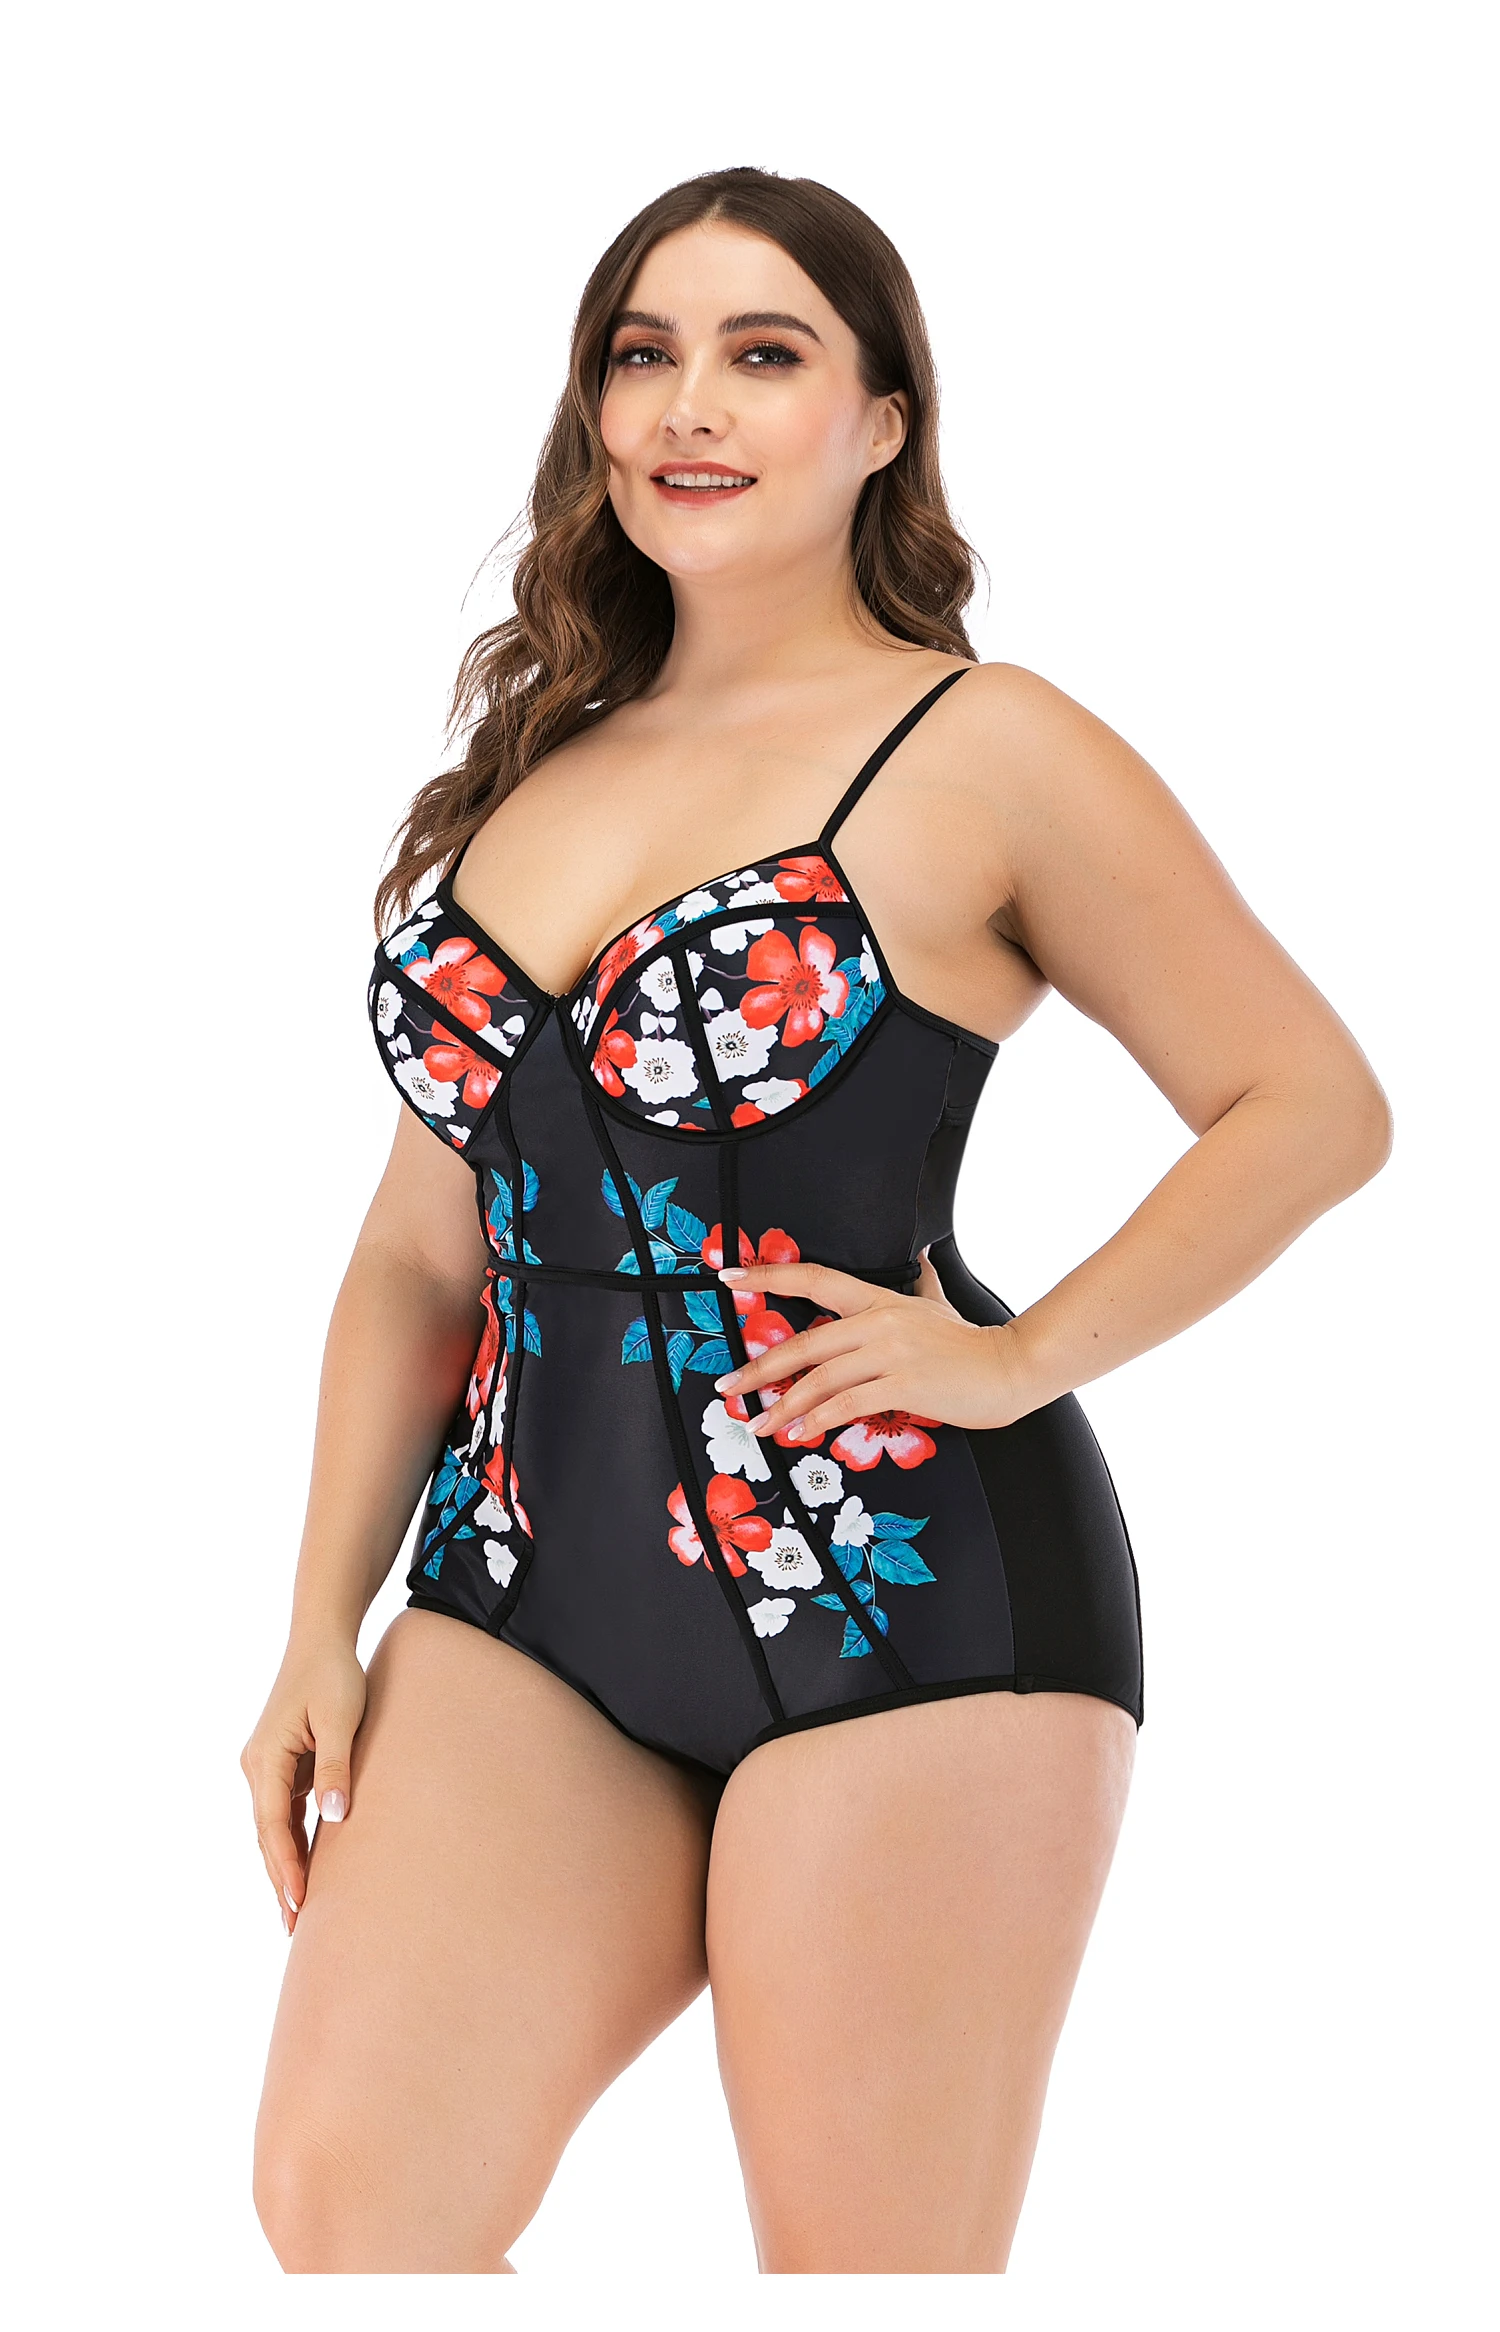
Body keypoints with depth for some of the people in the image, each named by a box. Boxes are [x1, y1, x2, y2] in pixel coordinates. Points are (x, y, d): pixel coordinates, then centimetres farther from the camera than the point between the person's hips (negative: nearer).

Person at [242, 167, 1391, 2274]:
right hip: (536, 1579, 5)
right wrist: (324, 1629, 11)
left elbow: (1316, 1107, 0)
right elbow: (426, 1246, 17)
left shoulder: (983, 757, -2)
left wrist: (1020, 1361, -9)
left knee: (868, 2266, 0)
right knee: (340, 2201, -7)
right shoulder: (535, 768, 15)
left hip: (899, 1593, -5)